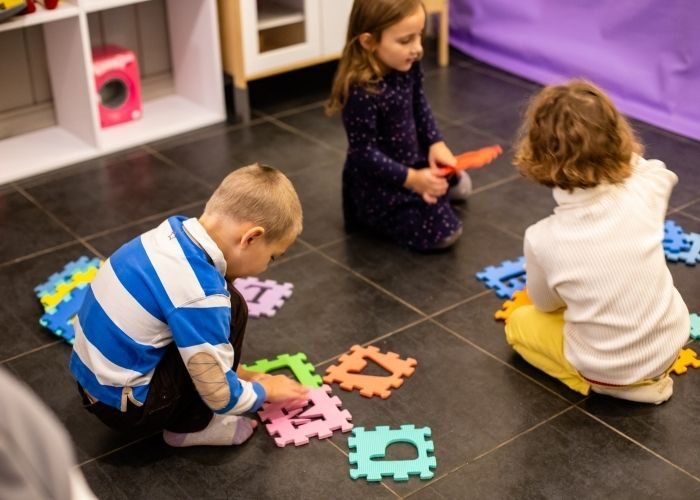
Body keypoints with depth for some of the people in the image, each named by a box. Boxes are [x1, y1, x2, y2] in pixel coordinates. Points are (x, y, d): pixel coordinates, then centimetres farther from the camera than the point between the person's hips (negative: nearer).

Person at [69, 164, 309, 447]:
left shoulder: (176, 231, -5)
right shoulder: (200, 295, -28)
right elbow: (222, 398, -19)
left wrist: (234, 370, 19)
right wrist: (266, 390, 2)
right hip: (123, 405, -8)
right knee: (231, 309, -11)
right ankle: (187, 426, 4)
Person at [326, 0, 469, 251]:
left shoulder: (407, 65, -13)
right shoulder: (361, 91, -35)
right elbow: (364, 153, -28)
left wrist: (436, 144, -3)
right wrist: (411, 179, -30)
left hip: (412, 158, 8)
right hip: (377, 182, -8)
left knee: (459, 184, 25)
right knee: (443, 232, -9)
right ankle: (376, 216, 8)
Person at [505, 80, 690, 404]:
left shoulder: (542, 240, -25)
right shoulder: (644, 193, -20)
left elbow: (545, 303, -1)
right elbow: (661, 171, 9)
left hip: (605, 368, -4)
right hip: (670, 345, 4)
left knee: (518, 324, 21)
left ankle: (605, 385, 7)